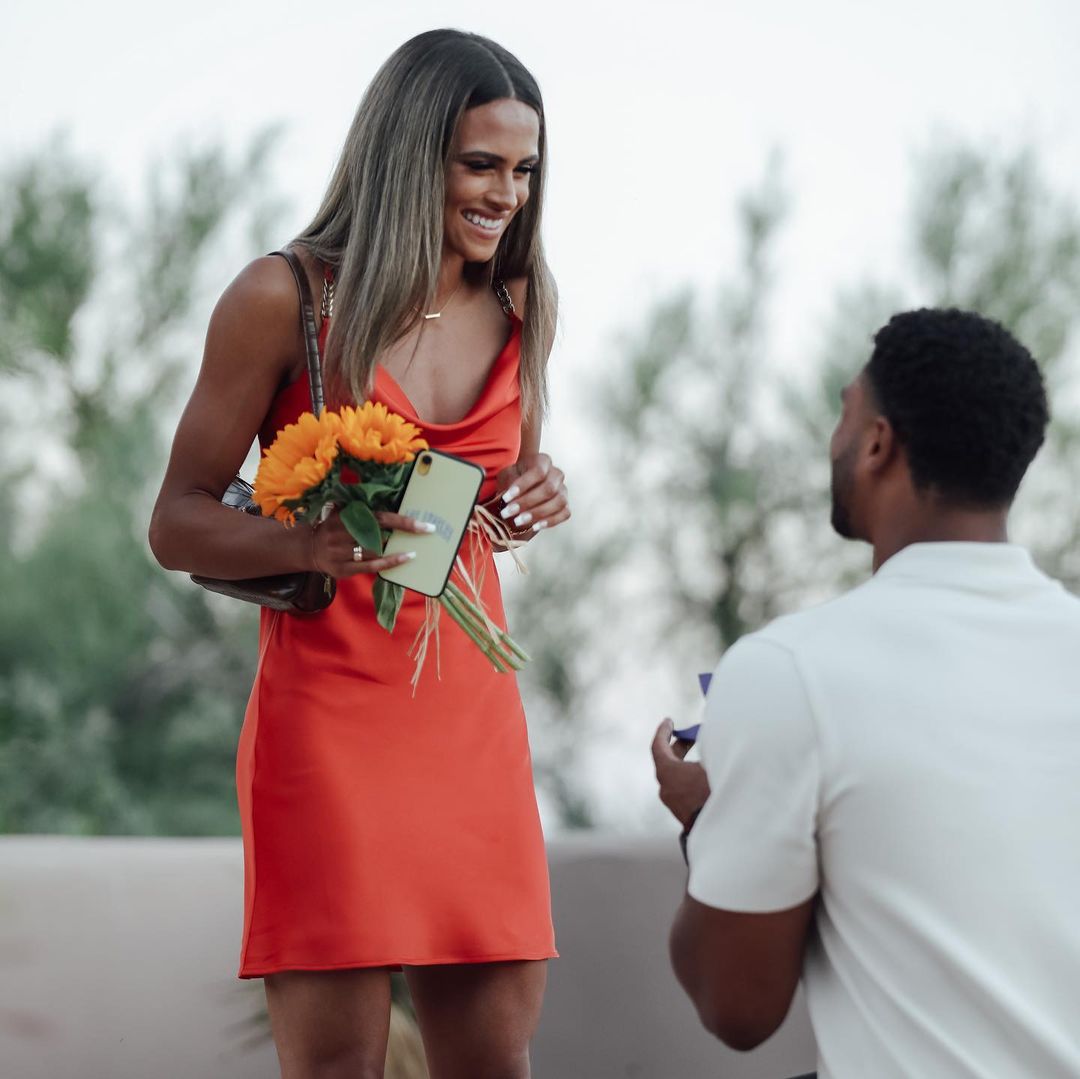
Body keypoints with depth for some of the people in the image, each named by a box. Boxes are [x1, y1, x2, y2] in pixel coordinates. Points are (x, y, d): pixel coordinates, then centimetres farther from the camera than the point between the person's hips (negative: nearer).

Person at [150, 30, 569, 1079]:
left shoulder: (519, 305, 11)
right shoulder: (281, 300, -5)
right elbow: (176, 525, -3)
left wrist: (536, 496, 0)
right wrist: (309, 542, -24)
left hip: (471, 708, 5)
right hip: (328, 708, -5)